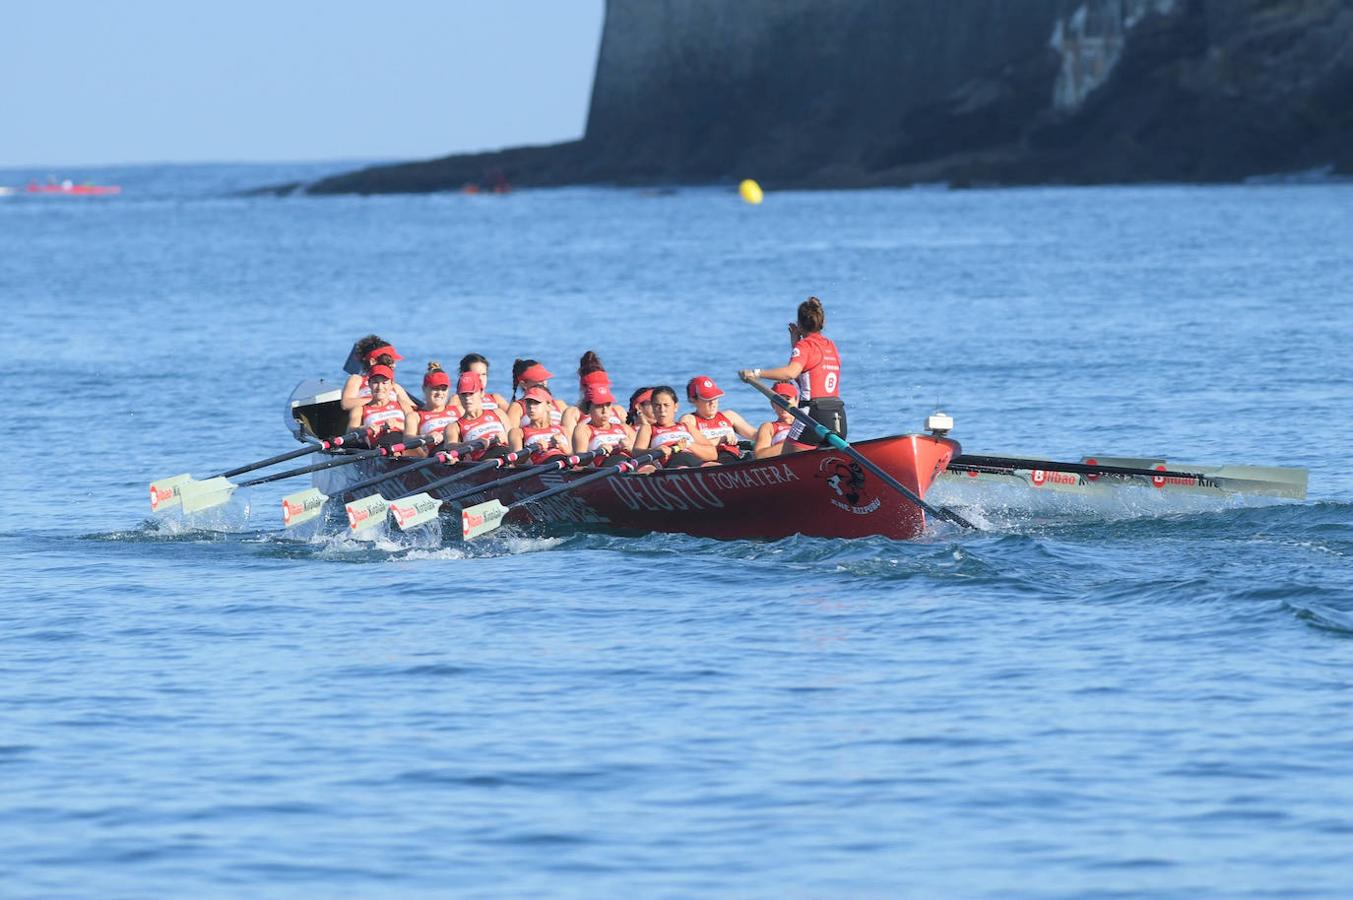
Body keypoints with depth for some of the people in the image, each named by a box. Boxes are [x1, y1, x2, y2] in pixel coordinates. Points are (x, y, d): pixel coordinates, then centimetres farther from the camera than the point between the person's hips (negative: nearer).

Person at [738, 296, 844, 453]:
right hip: (838, 417, 7)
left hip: (814, 414, -7)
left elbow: (791, 372, -25)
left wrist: (757, 373, -22)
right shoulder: (831, 345, 18)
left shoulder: (805, 345, -5)